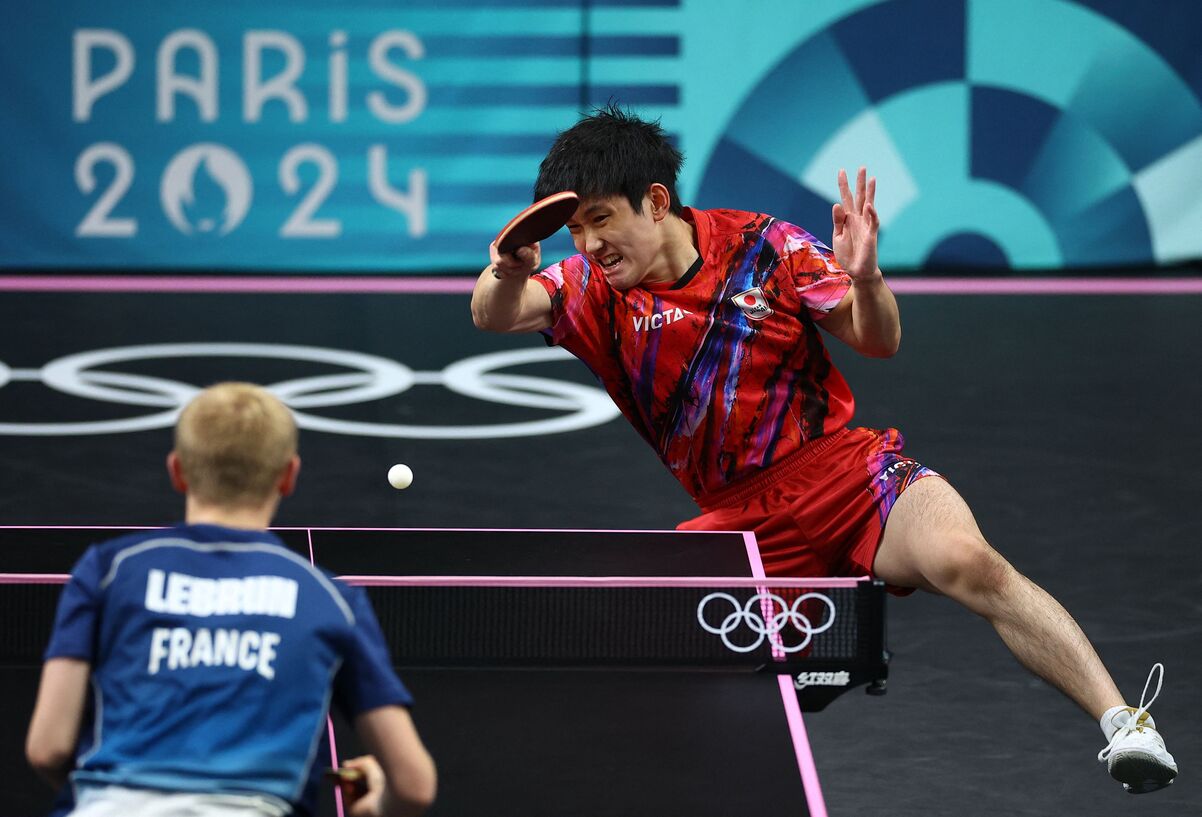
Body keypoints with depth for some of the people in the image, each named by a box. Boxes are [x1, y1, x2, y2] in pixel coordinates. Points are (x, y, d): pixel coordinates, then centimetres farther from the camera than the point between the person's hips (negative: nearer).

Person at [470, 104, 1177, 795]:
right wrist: (507, 273, -42)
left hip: (847, 472, -4)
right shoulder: (595, 289, -1)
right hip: (741, 520, 4)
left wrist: (863, 278, -24)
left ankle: (1122, 721, -31)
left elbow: (879, 343, -2)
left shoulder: (763, 246, -6)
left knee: (967, 563, -29)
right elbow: (495, 316, -19)